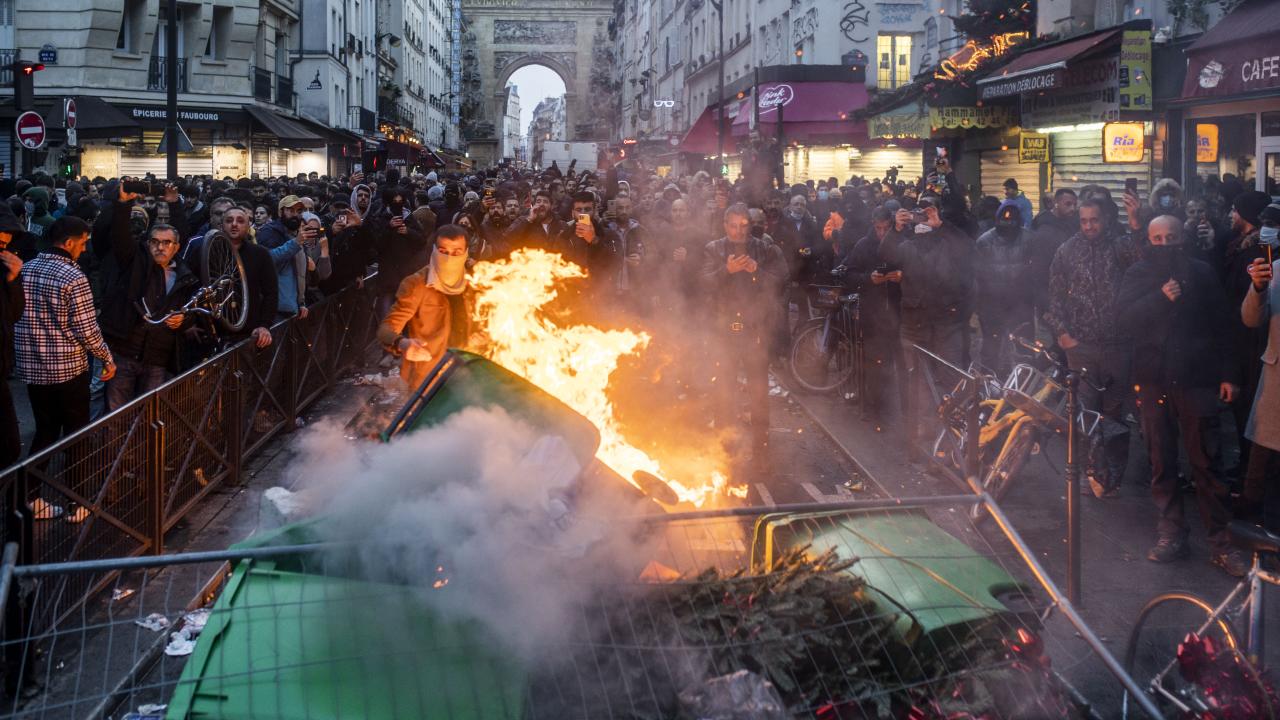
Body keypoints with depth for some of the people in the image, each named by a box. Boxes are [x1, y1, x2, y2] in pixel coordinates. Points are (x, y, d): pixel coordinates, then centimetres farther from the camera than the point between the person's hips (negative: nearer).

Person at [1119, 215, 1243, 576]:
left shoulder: (1202, 274, 3)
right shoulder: (1138, 274, 6)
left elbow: (1221, 327, 4)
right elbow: (1126, 319, -8)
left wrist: (1227, 374, 0)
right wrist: (1159, 298, -22)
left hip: (1195, 379, -2)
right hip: (1153, 380, 2)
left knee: (1203, 461, -3)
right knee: (1162, 462, 7)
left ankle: (1220, 542, 3)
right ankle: (1171, 533, 16)